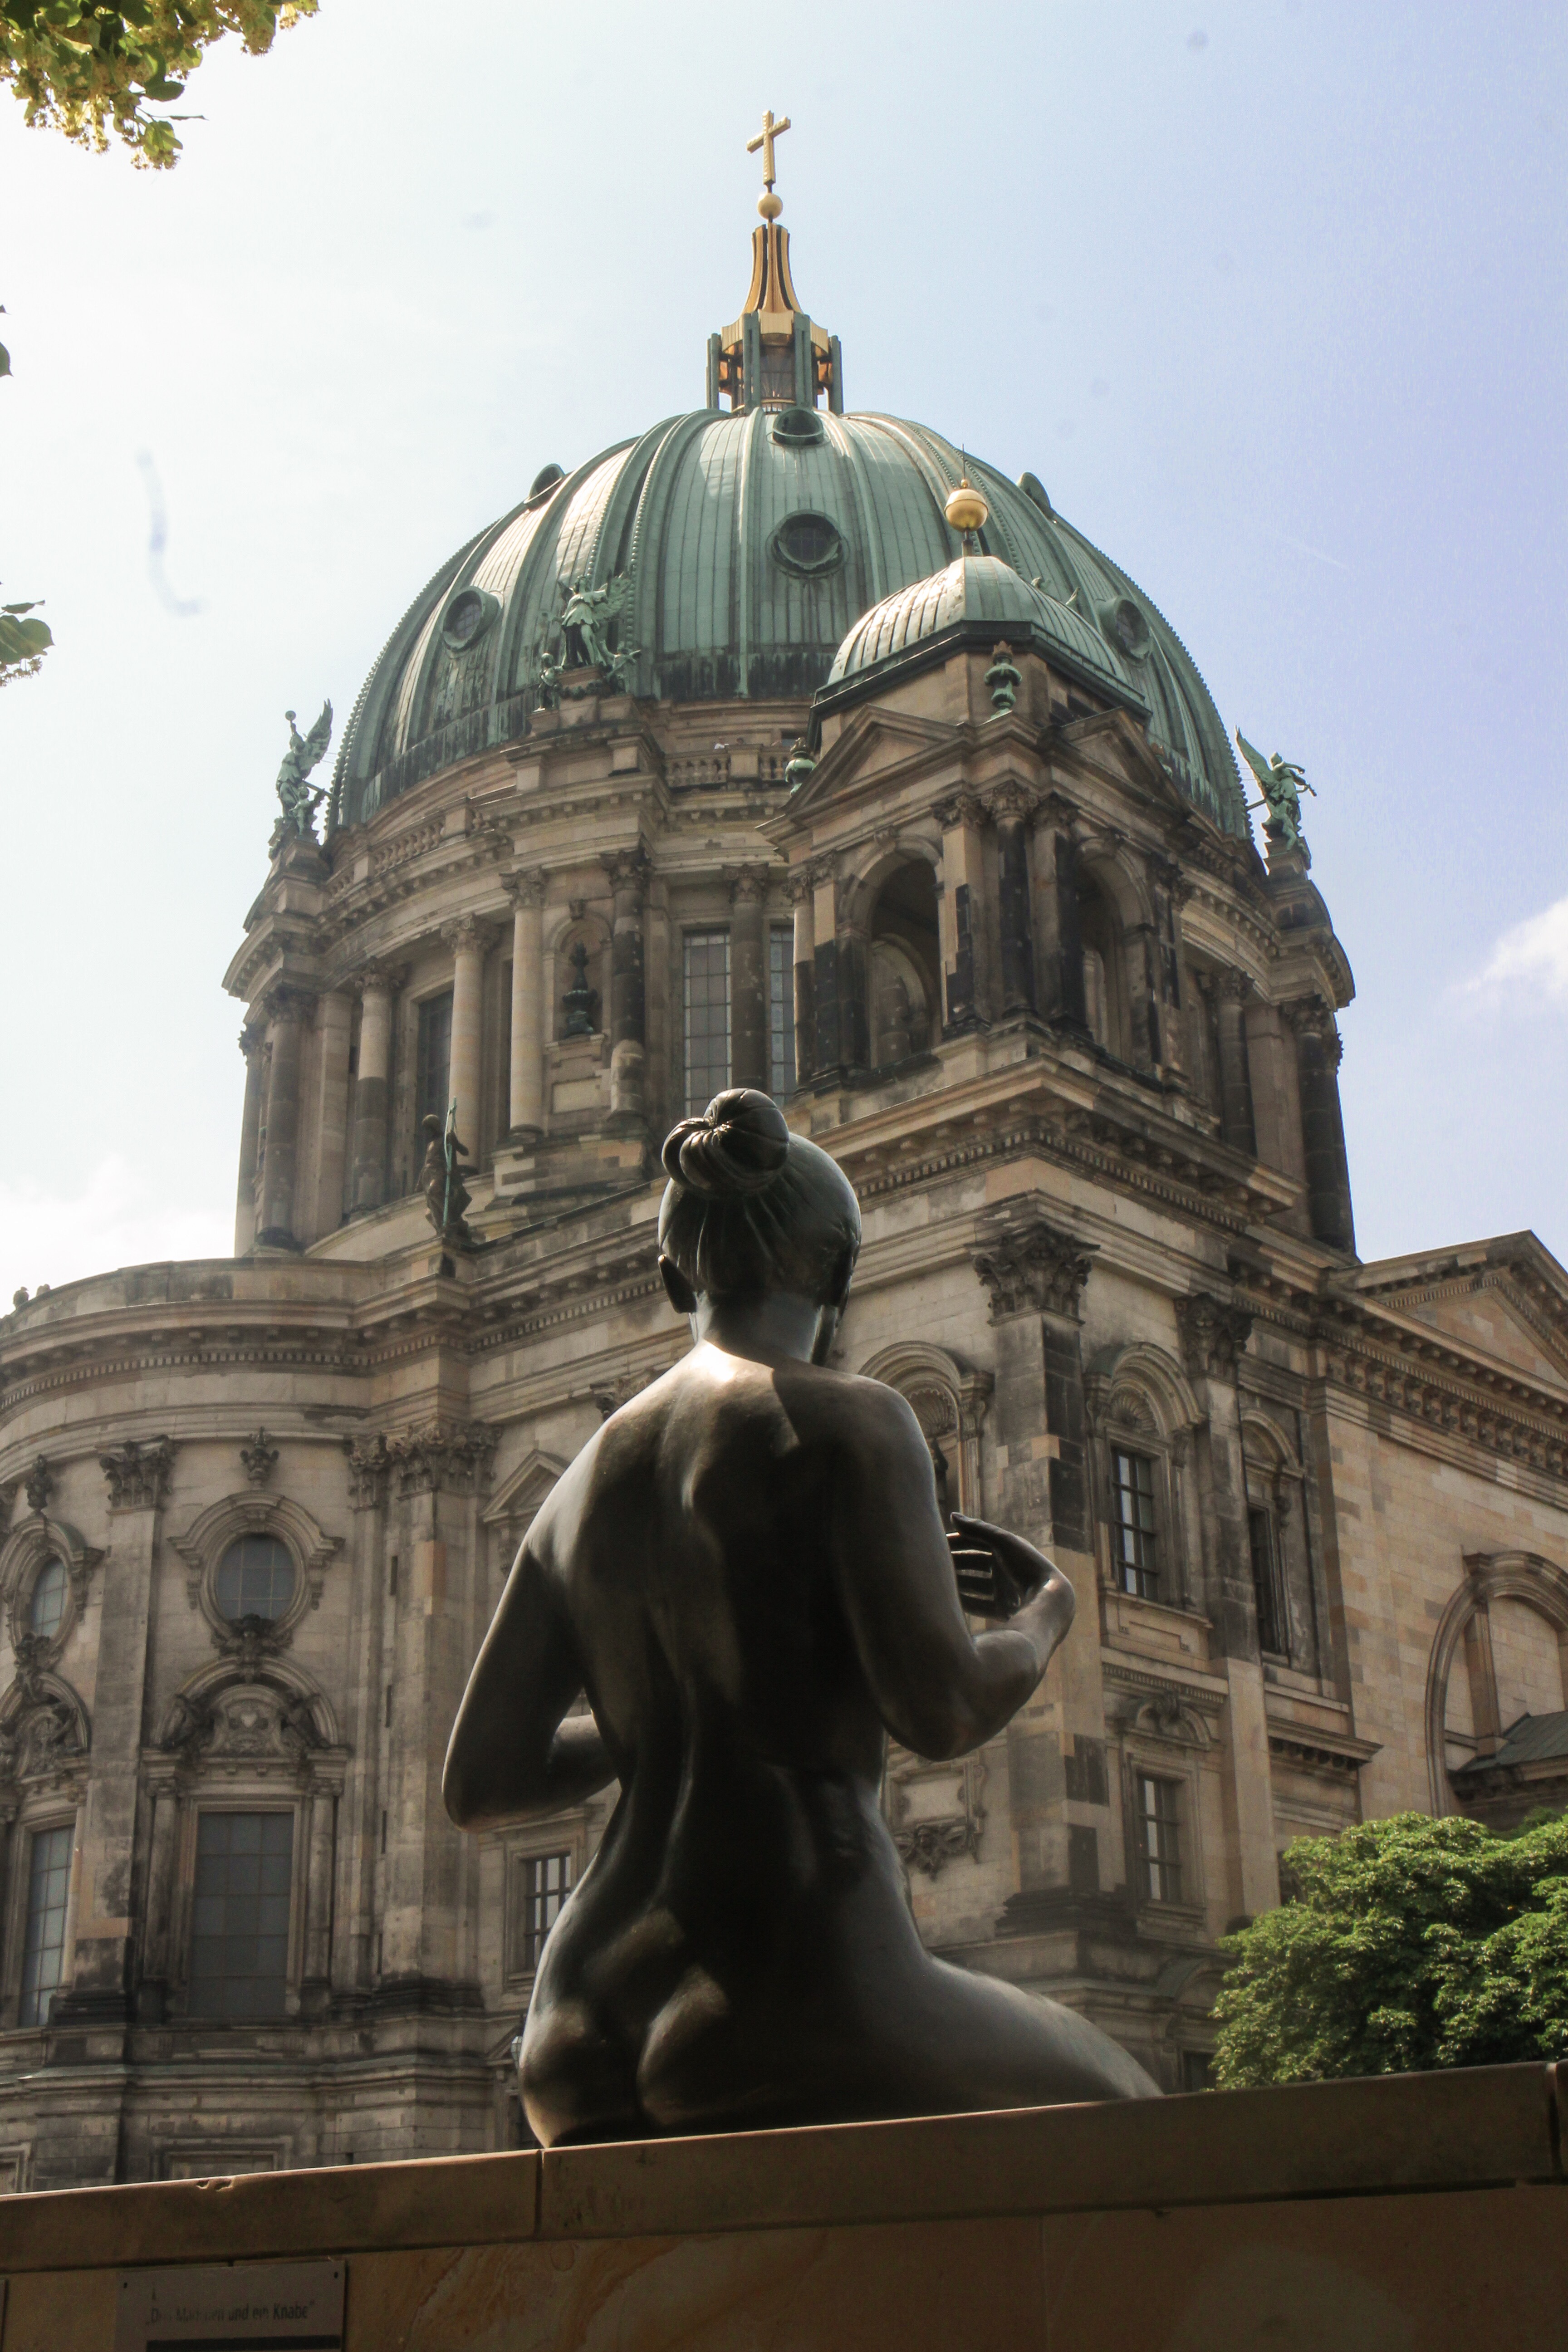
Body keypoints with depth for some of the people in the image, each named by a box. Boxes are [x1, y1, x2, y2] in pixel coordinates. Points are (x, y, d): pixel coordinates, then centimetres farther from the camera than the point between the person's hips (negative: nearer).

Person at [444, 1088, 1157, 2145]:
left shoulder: (584, 1479, 14)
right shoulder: (849, 1420, -5)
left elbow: (478, 1786, 14)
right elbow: (940, 1709, -15)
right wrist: (1045, 1618, 6)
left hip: (589, 2039, 7)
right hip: (800, 2012, -6)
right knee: (1118, 2105, 22)